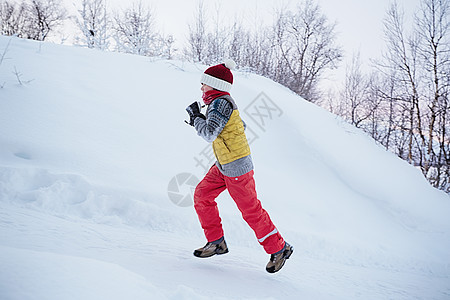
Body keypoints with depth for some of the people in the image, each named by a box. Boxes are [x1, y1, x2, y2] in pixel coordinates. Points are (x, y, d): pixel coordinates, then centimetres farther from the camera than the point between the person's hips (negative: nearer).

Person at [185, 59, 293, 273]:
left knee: (251, 210, -1)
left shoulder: (220, 102, -19)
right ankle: (216, 242, 15)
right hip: (223, 166, 10)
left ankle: (279, 249, 14)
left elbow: (210, 134, -28)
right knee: (202, 195, 7)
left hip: (236, 167, -10)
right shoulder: (220, 102, 10)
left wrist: (196, 117, -11)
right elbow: (241, 126, 21)